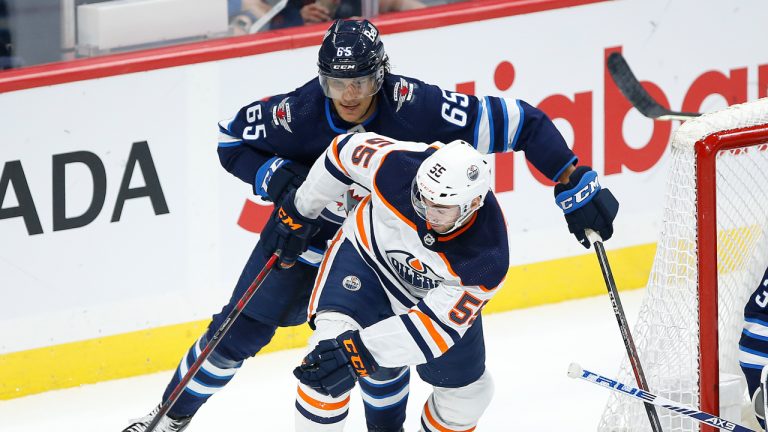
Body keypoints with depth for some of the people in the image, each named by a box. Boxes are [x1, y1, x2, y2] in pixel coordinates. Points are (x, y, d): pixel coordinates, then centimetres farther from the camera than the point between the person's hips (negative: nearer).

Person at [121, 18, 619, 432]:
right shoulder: (301, 112, -28)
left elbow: (521, 122, -33)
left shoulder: (416, 107, -35)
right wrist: (275, 175, -28)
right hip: (309, 230, 1)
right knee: (241, 330, 2)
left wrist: (574, 185, -34)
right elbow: (232, 138, -9)